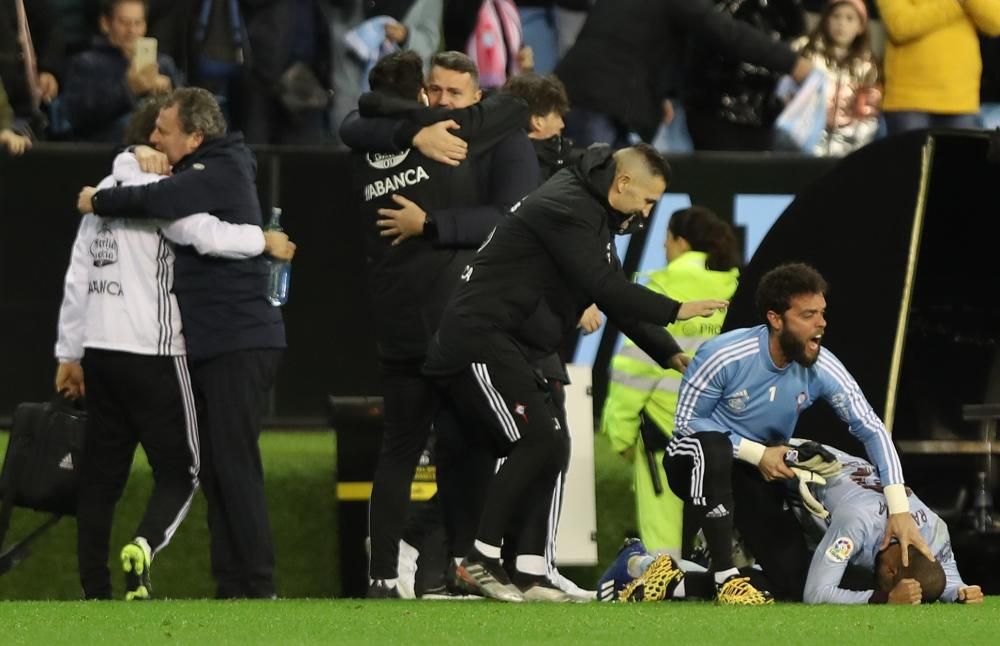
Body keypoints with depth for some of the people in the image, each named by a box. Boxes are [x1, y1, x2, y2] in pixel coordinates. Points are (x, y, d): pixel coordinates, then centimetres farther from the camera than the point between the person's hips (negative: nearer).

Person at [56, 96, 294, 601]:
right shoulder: (158, 191, -9)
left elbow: (77, 280, 15)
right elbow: (207, 235, -25)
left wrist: (69, 354, 18)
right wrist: (266, 240, -9)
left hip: (99, 351, 7)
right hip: (151, 351, -7)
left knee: (101, 474, 8)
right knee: (179, 469, 0)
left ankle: (95, 588, 3)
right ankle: (145, 544, -25)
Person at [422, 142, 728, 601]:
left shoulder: (592, 216, 20)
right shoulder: (566, 210, -14)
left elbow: (615, 297, 21)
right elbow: (606, 289, -19)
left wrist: (669, 353, 14)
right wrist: (676, 311, -11)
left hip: (507, 348, 11)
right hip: (480, 341, -11)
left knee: (548, 449, 8)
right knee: (538, 441, -16)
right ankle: (482, 560, -14)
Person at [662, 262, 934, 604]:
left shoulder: (822, 368, -16)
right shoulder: (723, 356, -25)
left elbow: (872, 430, -15)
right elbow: (687, 421, -16)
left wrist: (900, 511, -24)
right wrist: (757, 453, -24)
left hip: (758, 477, 5)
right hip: (695, 464, -5)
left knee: (796, 585, -4)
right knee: (712, 444, -42)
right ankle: (725, 576, -32)